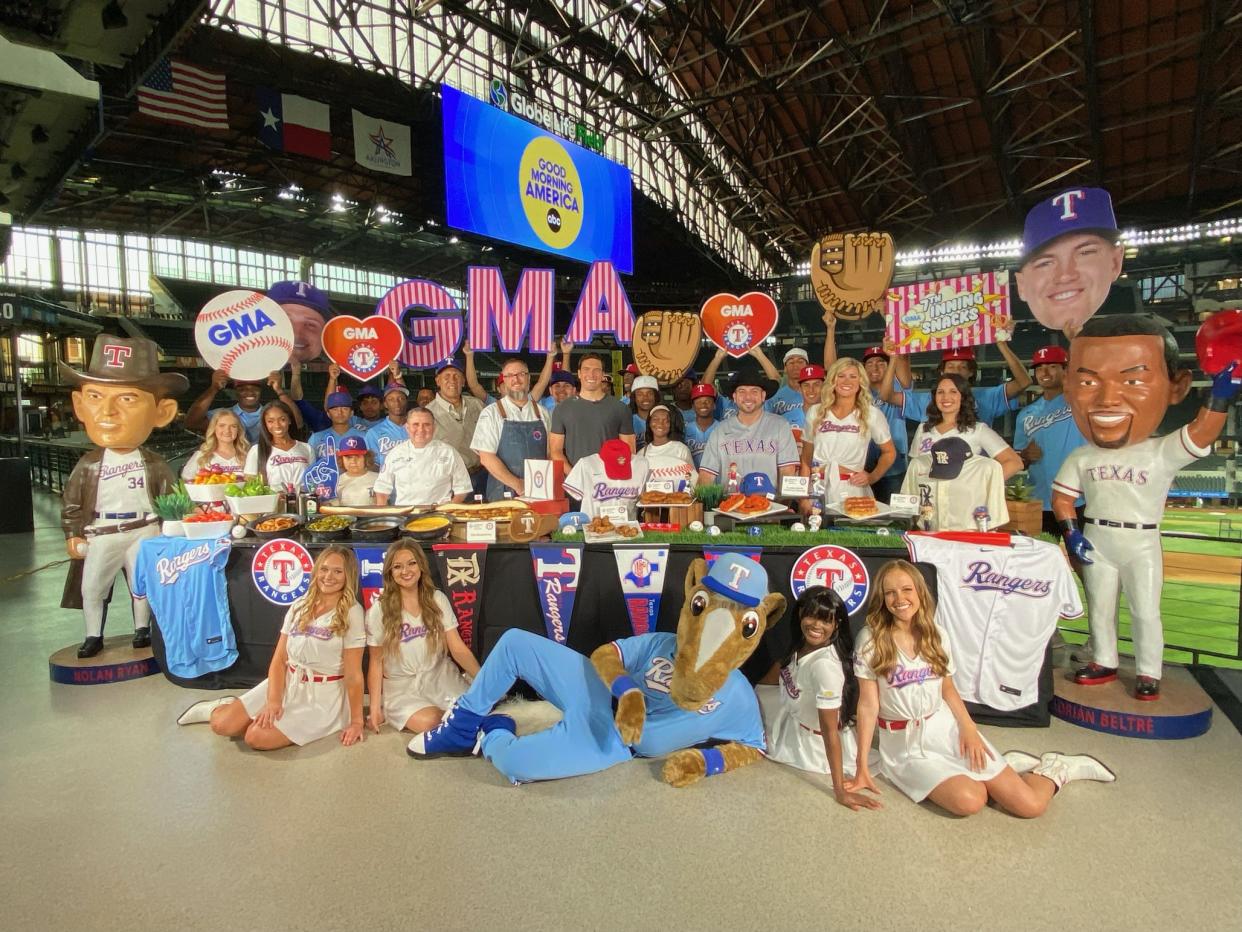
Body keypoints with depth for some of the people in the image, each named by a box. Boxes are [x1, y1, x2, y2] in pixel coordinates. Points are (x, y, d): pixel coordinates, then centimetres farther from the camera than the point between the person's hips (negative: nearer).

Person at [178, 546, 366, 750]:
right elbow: (279, 660, 1)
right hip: (288, 683, 5)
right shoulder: (299, 606, 3)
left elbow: (353, 673, -14)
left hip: (322, 696, -5)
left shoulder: (351, 613, -14)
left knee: (256, 738, -19)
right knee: (222, 724, -6)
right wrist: (273, 701, -14)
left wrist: (356, 721, -12)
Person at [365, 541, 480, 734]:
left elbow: (458, 648, -3)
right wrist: (375, 707, -6)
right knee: (428, 721, -29)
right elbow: (376, 662, -1)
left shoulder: (437, 599, -2)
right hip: (402, 686, -2)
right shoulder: (379, 610, -6)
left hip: (440, 677, 2)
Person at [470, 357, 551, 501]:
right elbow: (486, 457, -6)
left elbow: (550, 453, 9)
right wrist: (517, 484, -13)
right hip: (504, 494, -2)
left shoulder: (542, 413, 9)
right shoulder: (491, 413, 0)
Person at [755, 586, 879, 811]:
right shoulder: (803, 644, -16)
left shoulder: (825, 665, -39)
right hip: (795, 718, 7)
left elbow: (830, 730, -36)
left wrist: (840, 790, -32)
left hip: (813, 742, -7)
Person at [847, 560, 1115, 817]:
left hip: (947, 729, 3)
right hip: (906, 744, -2)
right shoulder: (870, 641, -11)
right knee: (968, 801, -28)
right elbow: (868, 704, -9)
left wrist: (968, 728, -6)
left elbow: (948, 689, 11)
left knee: (1030, 805, -9)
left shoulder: (935, 634, 2)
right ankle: (1006, 767, 4)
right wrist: (862, 766, -10)